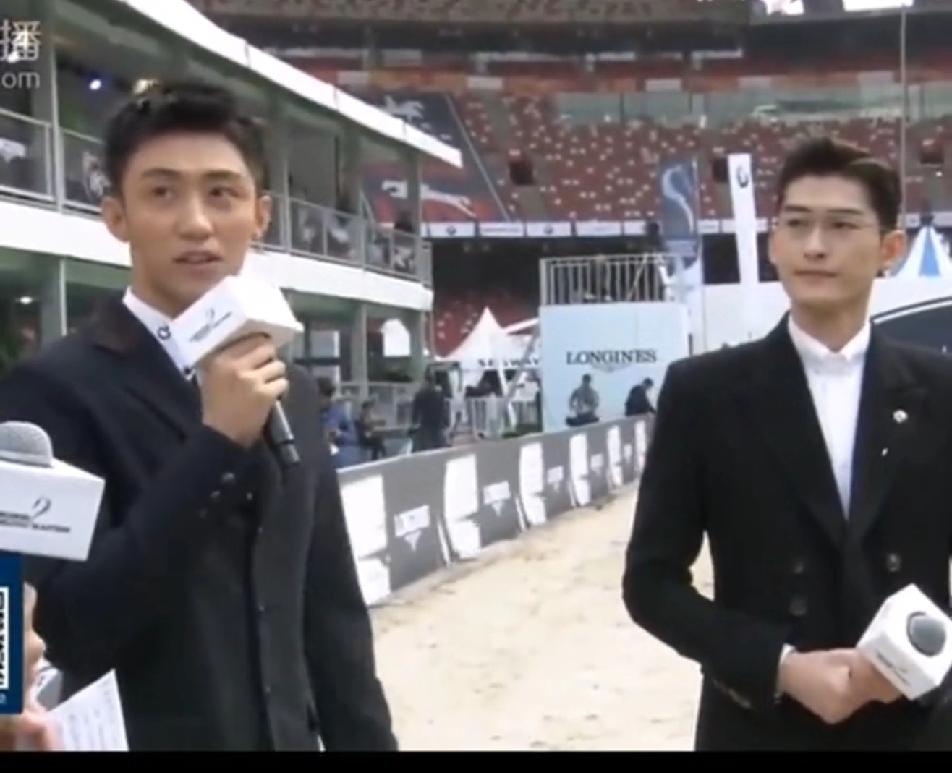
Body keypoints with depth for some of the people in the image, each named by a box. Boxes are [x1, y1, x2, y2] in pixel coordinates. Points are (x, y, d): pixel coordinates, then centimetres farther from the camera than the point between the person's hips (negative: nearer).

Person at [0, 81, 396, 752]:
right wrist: (216, 444, -23)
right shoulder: (54, 388, -13)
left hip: (290, 737, 6)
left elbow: (331, 610, 9)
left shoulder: (293, 390, 6)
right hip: (143, 736, -6)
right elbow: (68, 628, -21)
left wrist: (365, 739, 7)